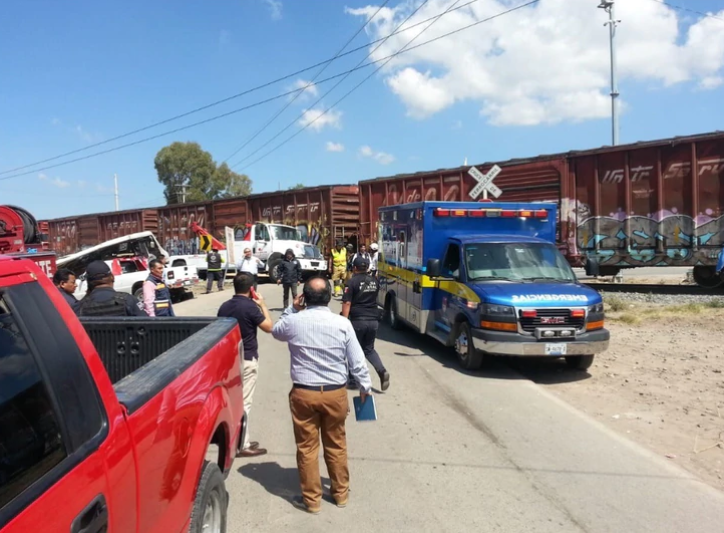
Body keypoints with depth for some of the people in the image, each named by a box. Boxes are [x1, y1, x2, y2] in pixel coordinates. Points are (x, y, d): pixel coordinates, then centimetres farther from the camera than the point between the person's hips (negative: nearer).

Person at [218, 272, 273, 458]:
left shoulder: (224, 307, 3)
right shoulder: (250, 307, -17)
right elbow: (269, 327, -9)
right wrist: (262, 305, 0)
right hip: (247, 359, -7)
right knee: (244, 402, -1)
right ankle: (242, 445, 5)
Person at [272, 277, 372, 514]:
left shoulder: (293, 321, -9)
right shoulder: (342, 324, -9)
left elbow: (276, 331, 16)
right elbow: (357, 361, -3)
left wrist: (292, 309, 14)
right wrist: (365, 386, 11)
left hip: (303, 393, -1)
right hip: (335, 393, 1)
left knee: (307, 447, 12)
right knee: (336, 445, 17)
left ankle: (311, 499, 23)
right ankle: (341, 493, 32)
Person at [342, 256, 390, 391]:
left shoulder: (352, 282, -7)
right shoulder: (374, 281, 10)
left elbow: (347, 303, -14)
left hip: (357, 320, -5)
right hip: (374, 320, 5)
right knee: (369, 349, 17)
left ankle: (352, 378, 18)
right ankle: (382, 371, -4)